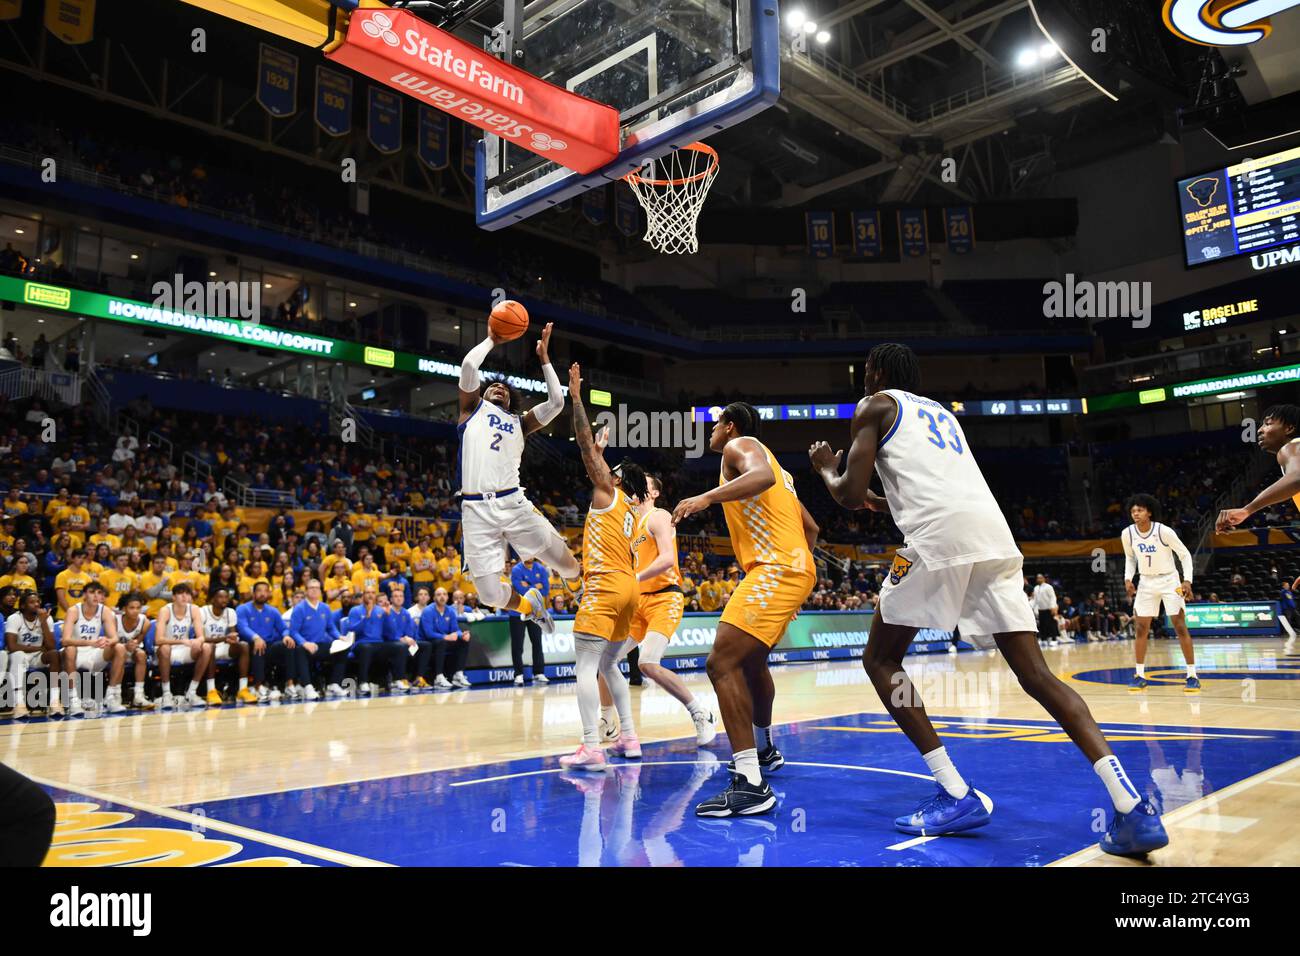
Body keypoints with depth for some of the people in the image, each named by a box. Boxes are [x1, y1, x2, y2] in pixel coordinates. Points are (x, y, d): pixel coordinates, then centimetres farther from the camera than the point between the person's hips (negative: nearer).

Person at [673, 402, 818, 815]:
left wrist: (706, 497, -34)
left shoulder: (739, 445, 1)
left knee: (722, 663, -18)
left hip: (775, 569, -11)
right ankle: (764, 749, 46)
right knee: (751, 660, 28)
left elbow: (762, 476, -25)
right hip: (796, 568, 11)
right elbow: (811, 528, 29)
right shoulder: (769, 461, 29)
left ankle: (750, 784, -26)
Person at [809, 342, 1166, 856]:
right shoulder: (941, 411, 34)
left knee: (880, 659, 8)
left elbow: (849, 496, 5)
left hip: (940, 537, -7)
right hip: (995, 535, 7)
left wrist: (826, 469, 27)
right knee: (1036, 674, 6)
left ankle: (956, 796, 1)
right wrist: (879, 501, 50)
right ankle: (1131, 806, -7)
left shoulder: (875, 406, 14)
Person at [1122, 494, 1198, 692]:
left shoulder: (1164, 531, -20)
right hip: (1146, 582, 4)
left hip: (1169, 580, -3)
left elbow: (1185, 555, -10)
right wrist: (1128, 579, -3)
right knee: (1142, 629, 2)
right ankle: (1140, 676, 9)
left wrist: (1187, 580, -21)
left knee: (1180, 627, -8)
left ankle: (1192, 676, -2)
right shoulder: (1127, 534, -9)